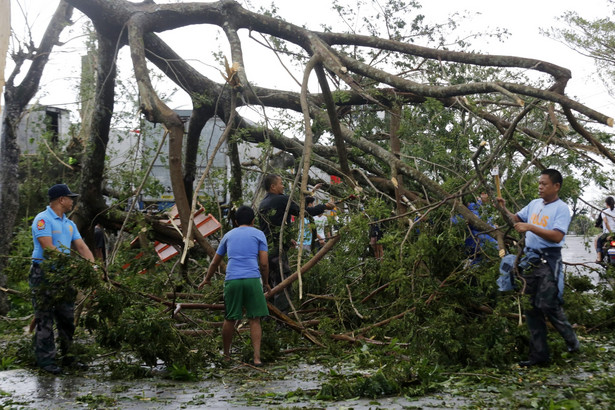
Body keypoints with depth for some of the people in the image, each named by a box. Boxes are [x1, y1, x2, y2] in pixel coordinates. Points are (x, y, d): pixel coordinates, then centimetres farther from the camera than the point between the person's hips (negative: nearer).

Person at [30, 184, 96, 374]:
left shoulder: (69, 224, 18)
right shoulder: (43, 220, -8)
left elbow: (81, 247, 12)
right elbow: (48, 248, -17)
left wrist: (93, 267, -4)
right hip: (43, 274, -8)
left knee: (67, 317, 10)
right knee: (45, 319, -5)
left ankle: (69, 357, 18)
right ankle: (46, 360, -3)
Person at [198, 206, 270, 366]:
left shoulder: (228, 235, 20)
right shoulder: (258, 234, 12)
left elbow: (215, 263, 28)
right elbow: (264, 263, 4)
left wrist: (207, 279, 43)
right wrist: (265, 282, 19)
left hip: (232, 280, 2)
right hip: (253, 279, -2)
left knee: (230, 319, 11)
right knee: (255, 319, 1)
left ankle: (226, 355, 22)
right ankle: (257, 357, -5)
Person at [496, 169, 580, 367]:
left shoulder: (561, 208, -9)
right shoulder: (534, 204, 13)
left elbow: (557, 236, -21)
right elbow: (517, 219, 21)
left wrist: (530, 227, -24)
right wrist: (504, 209, 4)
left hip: (549, 260, -7)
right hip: (530, 259, 7)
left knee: (548, 305, -12)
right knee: (532, 308, 7)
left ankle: (571, 341, 12)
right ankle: (539, 354, 12)